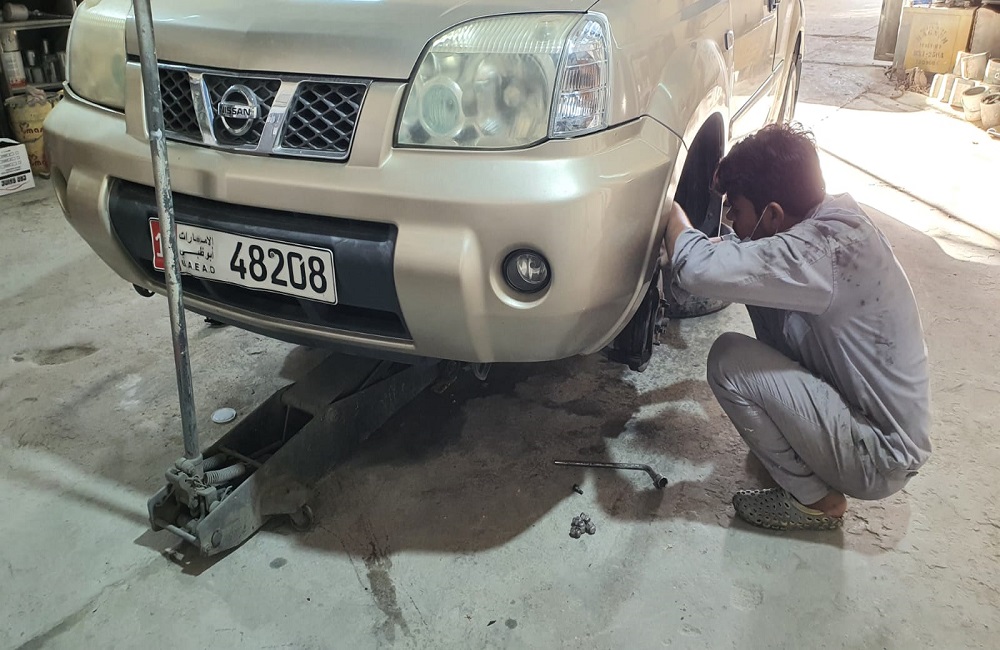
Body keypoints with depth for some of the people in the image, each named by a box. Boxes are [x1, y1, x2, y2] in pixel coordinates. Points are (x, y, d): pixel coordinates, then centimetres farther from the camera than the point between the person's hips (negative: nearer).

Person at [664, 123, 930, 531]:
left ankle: (814, 500, 2)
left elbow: (697, 269, -38)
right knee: (763, 289, 4)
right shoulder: (837, 216, -3)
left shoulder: (821, 251, -31)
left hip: (880, 459, -9)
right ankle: (792, 440, 19)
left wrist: (674, 215, -17)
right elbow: (754, 256, 14)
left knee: (728, 360, -18)